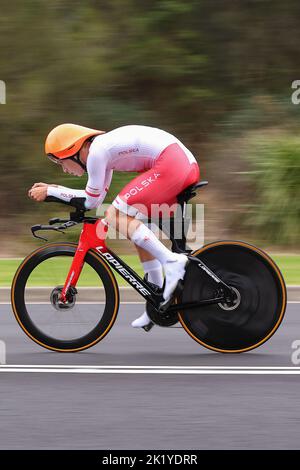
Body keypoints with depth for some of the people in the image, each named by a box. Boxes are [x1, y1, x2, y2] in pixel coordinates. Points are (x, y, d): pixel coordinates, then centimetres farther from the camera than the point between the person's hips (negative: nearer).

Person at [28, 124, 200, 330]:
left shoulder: (96, 151, -5)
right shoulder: (103, 149, 23)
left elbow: (91, 201, 1)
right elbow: (96, 198, 28)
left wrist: (49, 191, 10)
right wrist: (52, 189, 27)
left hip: (170, 162, -10)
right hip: (189, 165, 10)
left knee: (115, 216, -10)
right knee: (138, 227, 16)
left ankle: (172, 261, -21)